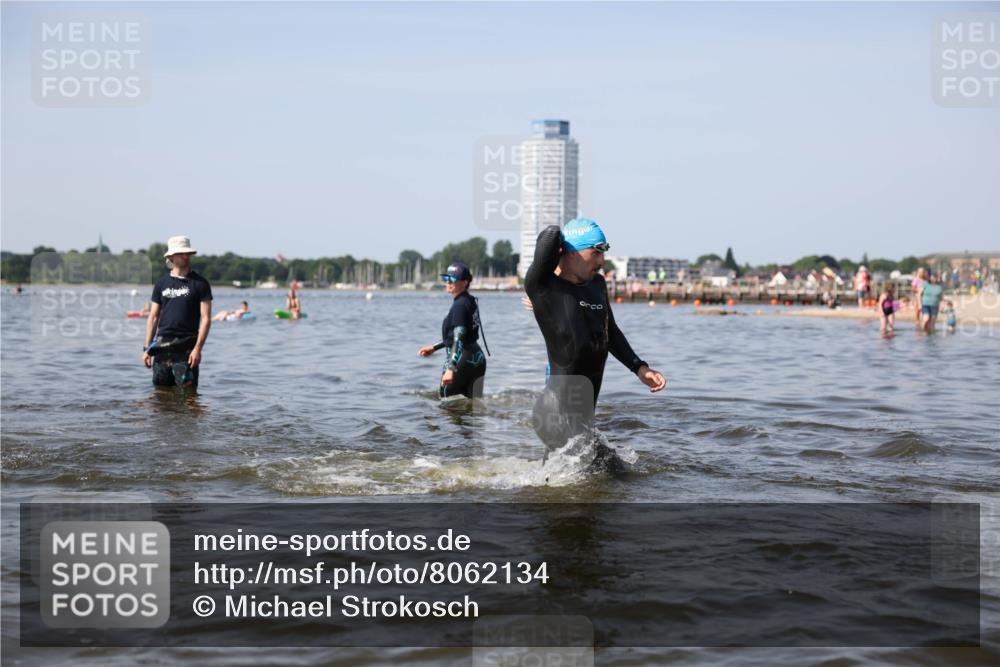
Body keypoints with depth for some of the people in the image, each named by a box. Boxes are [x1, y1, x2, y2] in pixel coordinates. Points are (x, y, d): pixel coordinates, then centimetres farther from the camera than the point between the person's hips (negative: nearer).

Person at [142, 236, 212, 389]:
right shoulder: (161, 283, 12)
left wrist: (198, 348, -14)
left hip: (186, 348, -4)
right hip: (162, 346, 4)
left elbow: (206, 318, -4)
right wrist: (147, 348, 7)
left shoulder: (199, 283, 1)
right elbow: (153, 317, 14)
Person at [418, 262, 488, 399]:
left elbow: (458, 339, -24)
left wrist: (450, 369, -31)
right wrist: (434, 348, 30)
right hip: (477, 358, 9)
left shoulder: (460, 305, -15)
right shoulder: (471, 302, 13)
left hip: (462, 360, -9)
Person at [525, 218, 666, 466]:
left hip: (582, 414, 8)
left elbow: (611, 332, 26)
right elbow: (552, 235, -24)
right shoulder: (542, 286, -12)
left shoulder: (597, 284, 14)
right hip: (558, 415, -8)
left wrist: (639, 368, 21)